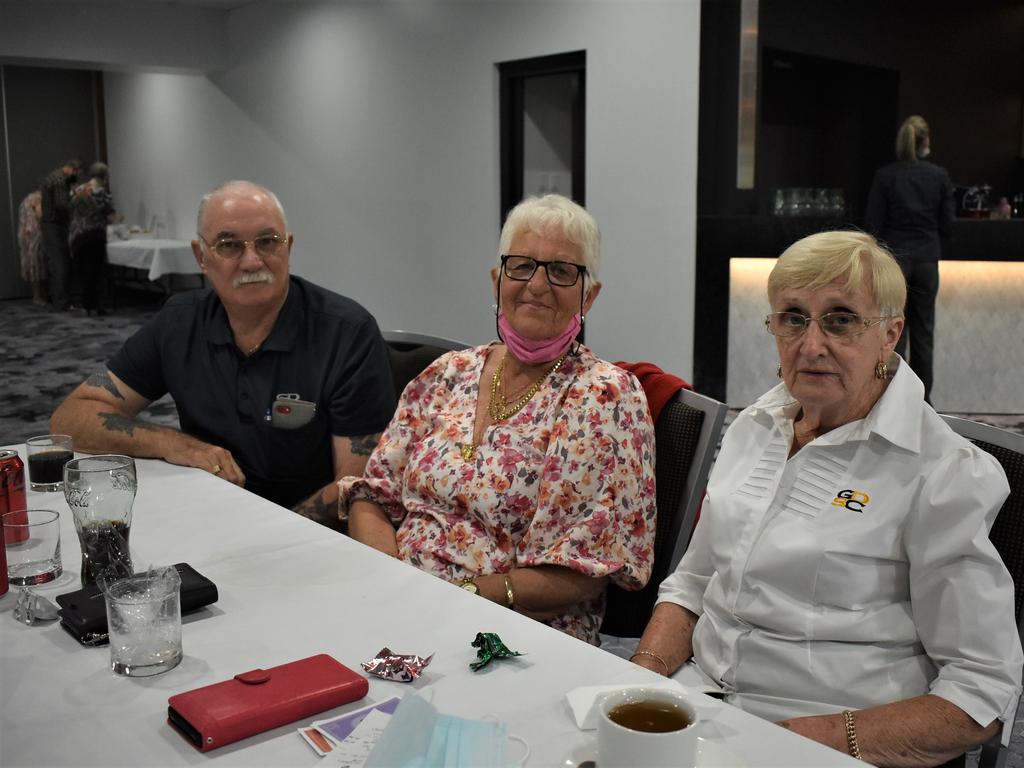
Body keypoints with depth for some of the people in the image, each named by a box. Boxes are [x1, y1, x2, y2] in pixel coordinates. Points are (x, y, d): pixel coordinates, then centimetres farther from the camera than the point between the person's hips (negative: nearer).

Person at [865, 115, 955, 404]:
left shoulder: (884, 175, -7)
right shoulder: (940, 176, -1)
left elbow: (873, 223, -6)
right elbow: (947, 223, 2)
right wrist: (936, 252, 15)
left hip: (893, 258, -2)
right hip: (927, 260, 2)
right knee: (923, 330, 11)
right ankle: (922, 398, 17)